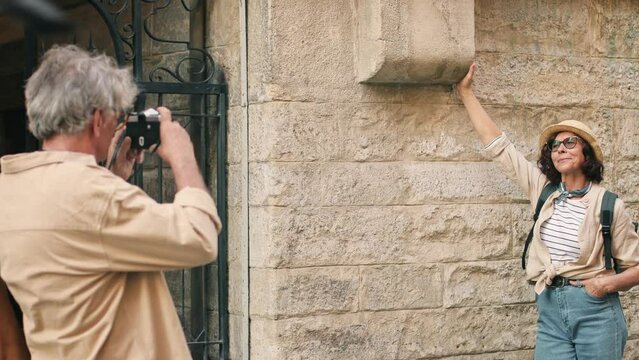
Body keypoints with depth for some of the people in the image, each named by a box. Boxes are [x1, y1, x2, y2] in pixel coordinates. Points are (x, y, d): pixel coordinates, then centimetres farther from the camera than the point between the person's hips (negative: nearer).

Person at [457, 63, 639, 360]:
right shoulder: (543, 191, 8)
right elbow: (497, 145, 12)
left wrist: (608, 283, -16)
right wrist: (466, 93, 14)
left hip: (594, 311, -3)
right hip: (550, 311, 3)